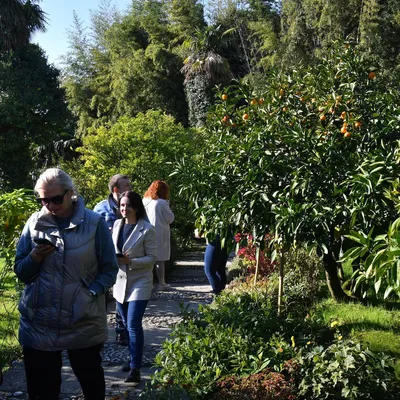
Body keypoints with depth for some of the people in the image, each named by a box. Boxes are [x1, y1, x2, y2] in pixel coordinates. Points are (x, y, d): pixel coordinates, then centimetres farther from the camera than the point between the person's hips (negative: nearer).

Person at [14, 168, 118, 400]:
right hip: (39, 325, 2)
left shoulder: (94, 223, -4)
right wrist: (35, 257, -14)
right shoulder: (34, 223, 4)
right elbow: (21, 272, 7)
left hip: (83, 323, -2)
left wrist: (90, 293, -16)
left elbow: (109, 269, -1)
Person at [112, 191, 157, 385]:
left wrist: (130, 261, -25)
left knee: (134, 325, -12)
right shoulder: (117, 225, 5)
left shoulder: (147, 229, -12)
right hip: (120, 281, 6)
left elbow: (152, 258, -11)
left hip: (139, 282, -6)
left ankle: (135, 368, -6)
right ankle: (134, 359, 32)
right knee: (127, 325, 16)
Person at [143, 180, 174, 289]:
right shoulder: (162, 203, -14)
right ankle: (161, 283, 10)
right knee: (160, 260, 3)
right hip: (160, 235, -5)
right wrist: (167, 206, 4)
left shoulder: (144, 201, 3)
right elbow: (170, 219, -6)